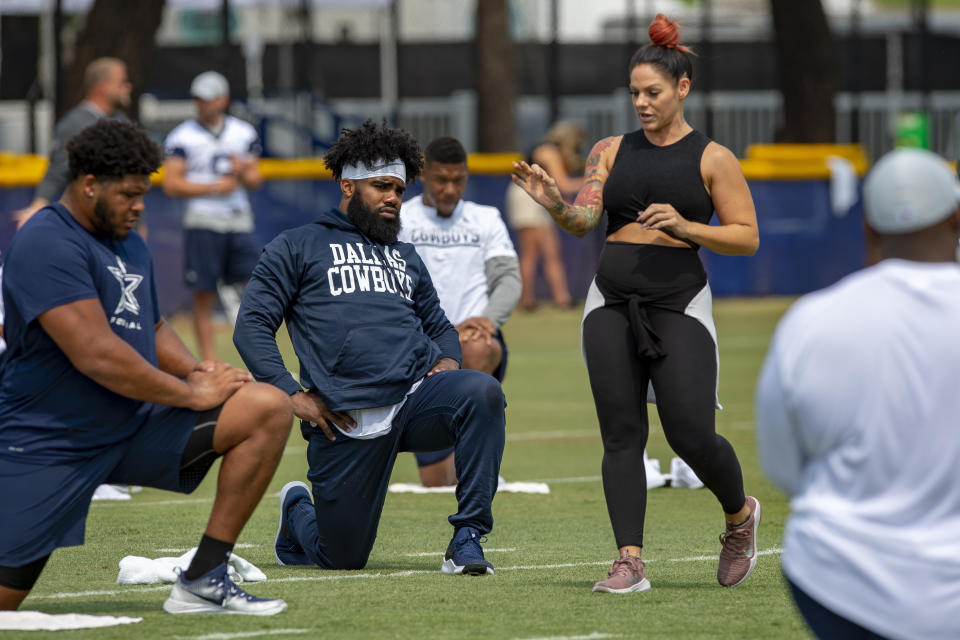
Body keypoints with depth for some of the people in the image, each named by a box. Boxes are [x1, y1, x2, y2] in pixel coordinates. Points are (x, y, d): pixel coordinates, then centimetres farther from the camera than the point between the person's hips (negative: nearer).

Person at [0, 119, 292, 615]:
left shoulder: (130, 244, 13)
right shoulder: (48, 244, -18)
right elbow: (96, 354, -25)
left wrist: (194, 371, 2)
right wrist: (191, 393, -16)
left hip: (135, 426, 8)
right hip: (46, 445, -8)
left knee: (269, 409, -10)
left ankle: (202, 582, -10)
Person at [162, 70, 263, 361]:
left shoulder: (244, 133, 10)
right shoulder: (182, 137, 0)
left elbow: (256, 181, 12)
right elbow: (171, 185, -6)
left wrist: (242, 174, -10)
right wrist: (214, 187, -13)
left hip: (240, 221, 3)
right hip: (202, 222, -3)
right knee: (203, 297, -2)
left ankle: (230, 287, 15)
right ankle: (209, 362, 3)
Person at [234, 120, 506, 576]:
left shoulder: (405, 257, 28)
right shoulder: (298, 247, 12)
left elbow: (439, 326, 35)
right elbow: (251, 325, 4)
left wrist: (448, 361, 10)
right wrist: (291, 393, -9)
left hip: (418, 398, 3)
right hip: (347, 417, -3)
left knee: (483, 392, -31)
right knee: (343, 556, -2)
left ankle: (467, 537, -25)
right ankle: (298, 511, 35)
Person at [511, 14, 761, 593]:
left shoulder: (713, 159, 2)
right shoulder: (612, 151, 11)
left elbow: (747, 237, 1)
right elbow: (584, 219, 1)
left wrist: (686, 226, -14)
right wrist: (554, 203, -20)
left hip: (678, 305, -3)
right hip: (612, 302, 3)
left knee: (692, 436, -9)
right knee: (621, 433, -1)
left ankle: (740, 515, 21)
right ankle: (630, 562, 0)